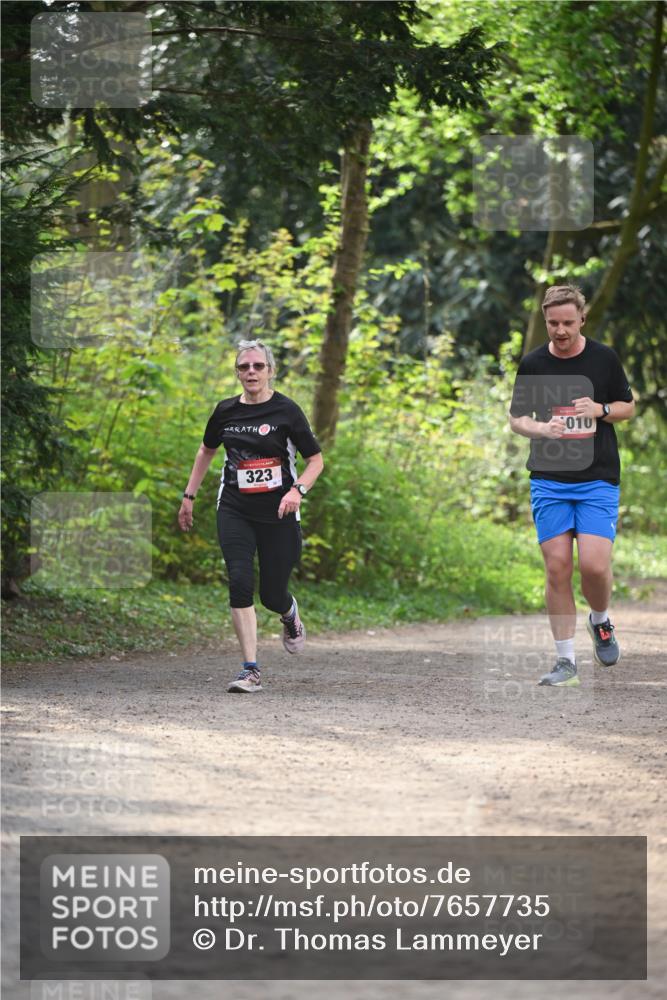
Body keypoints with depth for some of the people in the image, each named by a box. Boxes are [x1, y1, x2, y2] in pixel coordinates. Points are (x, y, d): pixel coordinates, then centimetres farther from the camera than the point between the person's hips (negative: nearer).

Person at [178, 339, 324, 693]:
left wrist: (298, 490, -20)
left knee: (272, 595, 2)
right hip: (235, 511, 2)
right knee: (240, 583, -15)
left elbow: (316, 460, -3)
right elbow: (206, 450, 22)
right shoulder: (226, 411, 4)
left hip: (278, 514, -2)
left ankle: (290, 614, 42)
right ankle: (251, 670, -11)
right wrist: (189, 496, 20)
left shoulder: (286, 411, -7)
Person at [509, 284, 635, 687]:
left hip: (598, 478, -1)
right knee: (558, 568, -4)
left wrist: (600, 409, -11)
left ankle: (601, 622, 19)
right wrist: (542, 429, -14)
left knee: (595, 565, -13)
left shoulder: (604, 358, 1)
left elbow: (628, 407, 10)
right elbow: (517, 418, 8)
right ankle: (566, 661, 4)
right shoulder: (533, 364, 2)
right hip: (549, 480, 1)